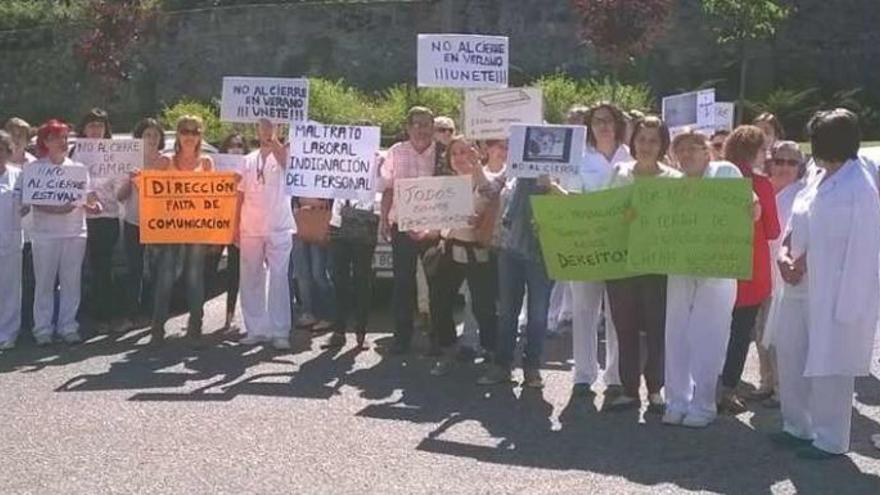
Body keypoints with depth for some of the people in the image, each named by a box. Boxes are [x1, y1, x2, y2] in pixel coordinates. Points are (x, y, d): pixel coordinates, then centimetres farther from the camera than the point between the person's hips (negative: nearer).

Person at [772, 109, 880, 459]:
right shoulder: (821, 180, 13)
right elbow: (798, 226, 17)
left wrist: (806, 261, -17)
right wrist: (785, 253, -1)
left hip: (835, 291, -9)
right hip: (802, 286, 9)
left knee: (828, 364, -1)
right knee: (791, 354, 15)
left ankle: (830, 440, 12)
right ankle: (798, 426, 30)